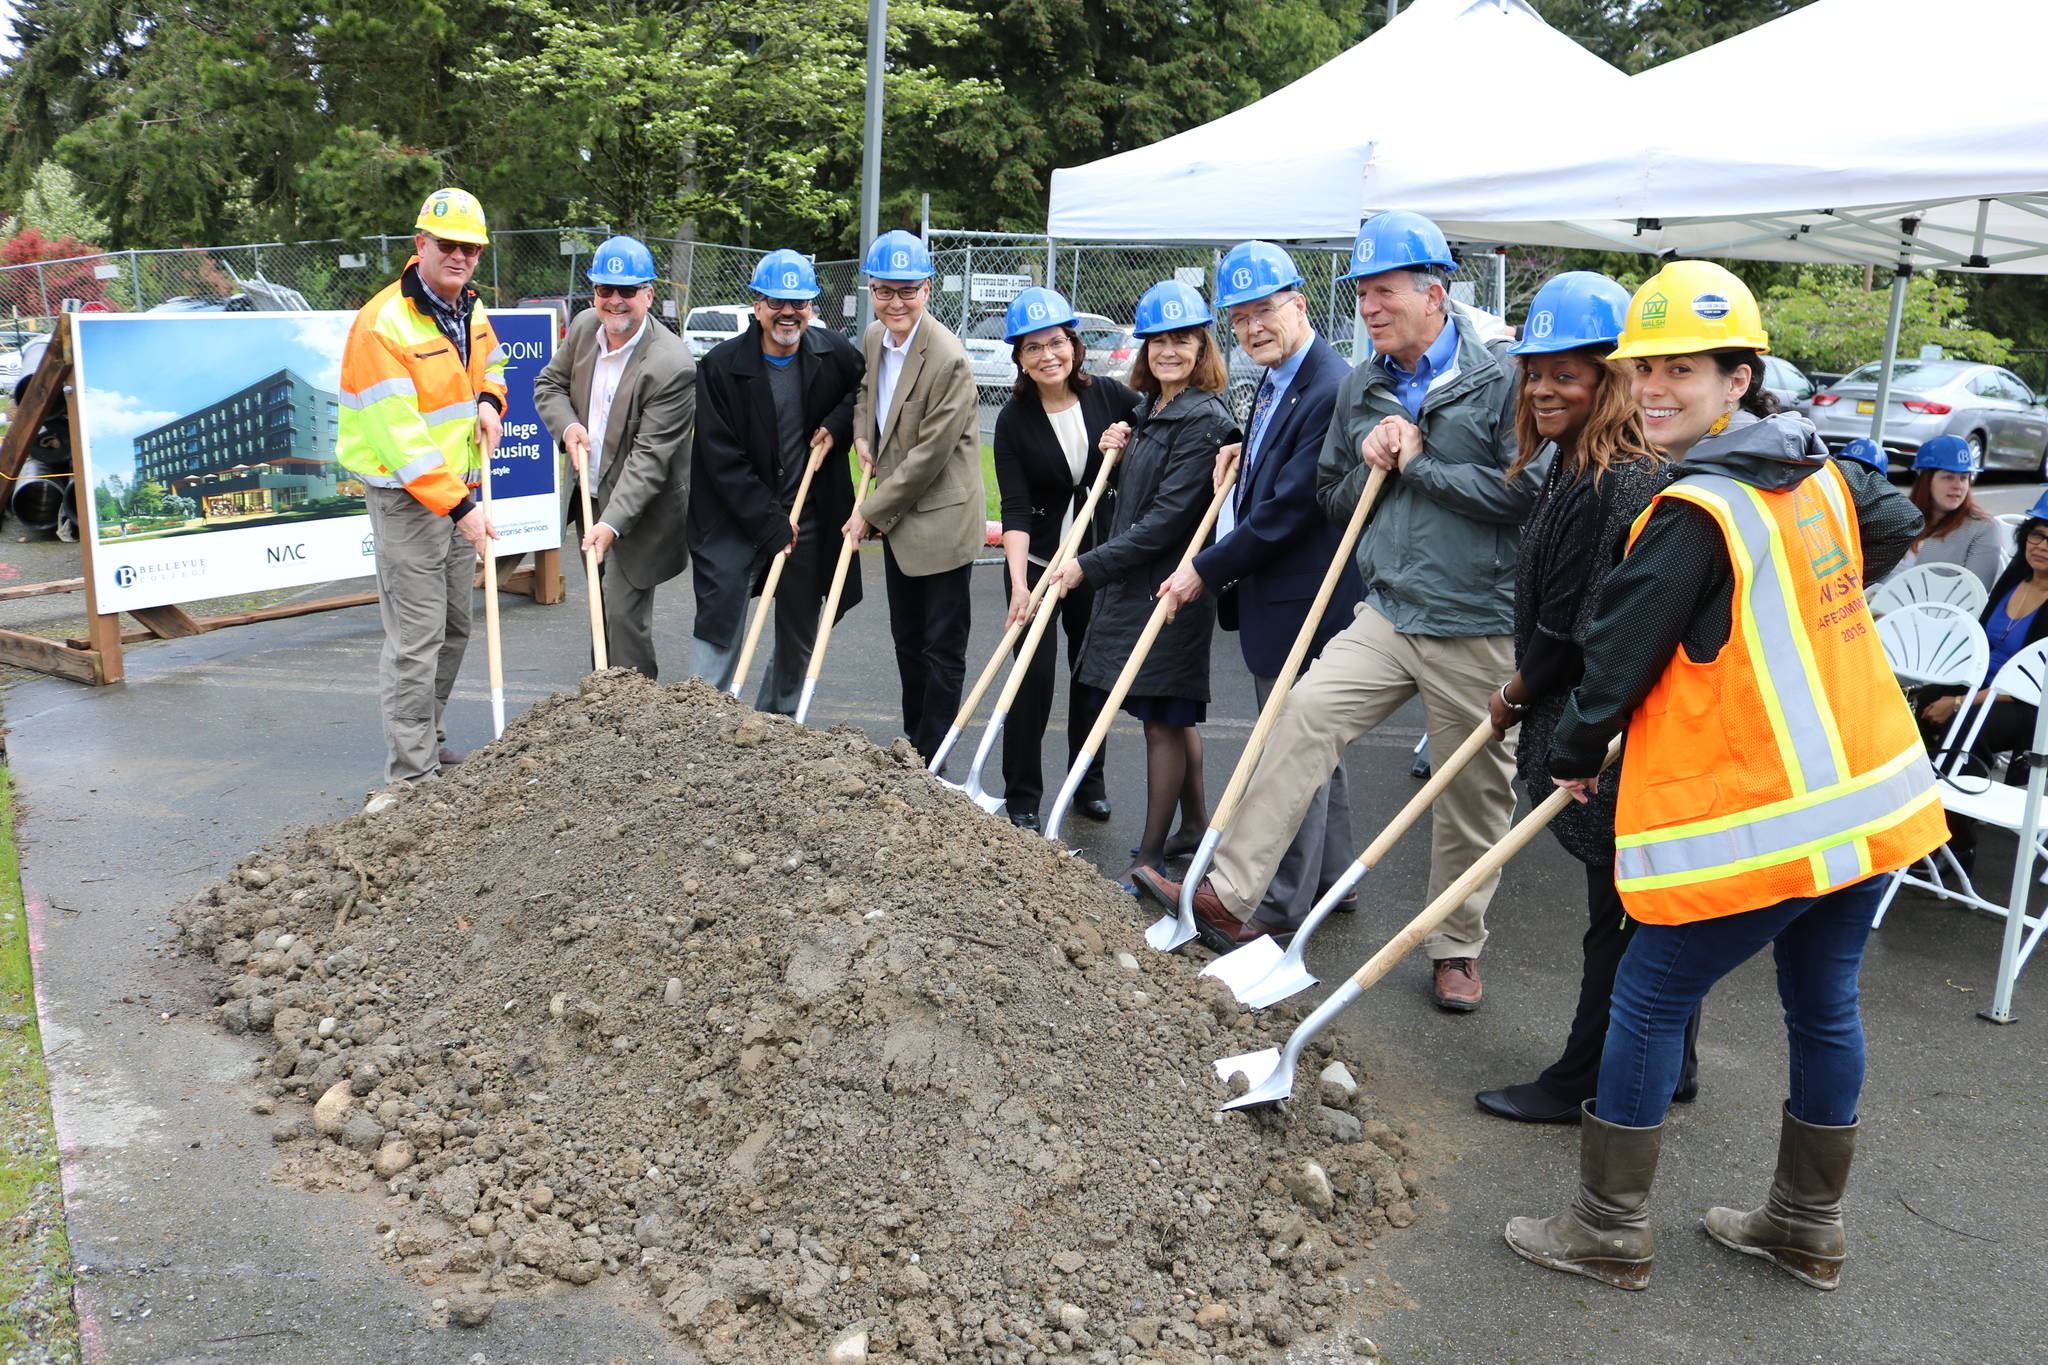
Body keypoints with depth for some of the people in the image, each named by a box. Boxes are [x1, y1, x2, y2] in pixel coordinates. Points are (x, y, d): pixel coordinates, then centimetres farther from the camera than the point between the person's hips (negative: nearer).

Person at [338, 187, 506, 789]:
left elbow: (490, 362, 28)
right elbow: (400, 437, -24)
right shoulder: (383, 325, -20)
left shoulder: (470, 309, 6)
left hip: (459, 491, 9)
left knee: (454, 629, 17)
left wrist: (488, 401, 4)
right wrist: (460, 506, -26)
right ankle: (412, 774, 1)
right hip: (406, 497, -8)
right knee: (416, 637, -8)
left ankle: (430, 741, 33)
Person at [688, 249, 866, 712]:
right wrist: (770, 525, -16)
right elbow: (722, 459, -13)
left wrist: (837, 426, -2)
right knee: (720, 629, -9)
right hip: (735, 521, -4)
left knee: (800, 637, 14)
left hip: (809, 520, 4)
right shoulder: (722, 365, -11)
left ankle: (774, 721, 32)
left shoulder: (832, 352, -2)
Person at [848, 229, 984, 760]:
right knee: (907, 639, 18)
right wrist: (862, 435, 5)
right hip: (895, 517, 9)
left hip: (940, 519, -9)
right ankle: (913, 747, 30)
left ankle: (931, 761, 8)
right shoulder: (873, 338, 3)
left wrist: (869, 511, -14)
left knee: (942, 650, 0)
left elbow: (928, 457, -21)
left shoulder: (948, 360, -22)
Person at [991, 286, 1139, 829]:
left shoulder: (1107, 395, -6)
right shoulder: (1014, 419, -11)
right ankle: (1021, 796, 8)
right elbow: (1015, 509, -17)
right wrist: (1019, 585, -28)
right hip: (1037, 559, -2)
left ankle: (1089, 783, 28)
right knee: (1035, 672, -5)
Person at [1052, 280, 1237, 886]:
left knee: (1164, 720, 0)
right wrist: (1116, 455, 2)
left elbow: (1167, 519, -20)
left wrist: (1090, 565, -19)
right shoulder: (1149, 410, 13)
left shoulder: (1205, 419, -15)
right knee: (1174, 716, 19)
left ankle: (1151, 853, 10)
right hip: (1132, 581, 9)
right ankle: (1196, 822, 35)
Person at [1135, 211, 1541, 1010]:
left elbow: (1528, 491, -16)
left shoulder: (1499, 381, -7)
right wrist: (1369, 466, -4)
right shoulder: (1360, 389, 11)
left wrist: (1417, 463, -12)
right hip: (1388, 612, 4)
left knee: (1474, 795, 6)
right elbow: (1332, 498, 18)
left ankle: (1458, 947, 25)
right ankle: (1228, 894, -9)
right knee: (1303, 719, -13)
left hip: (1478, 627, -4)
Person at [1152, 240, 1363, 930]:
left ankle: (1285, 900, 15)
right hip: (1272, 595, 10)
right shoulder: (1276, 382, 11)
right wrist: (1238, 459, 3)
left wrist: (1207, 569, -16)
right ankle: (1331, 878, 36)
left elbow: (1290, 510, -23)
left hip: (1302, 604, -10)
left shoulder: (1330, 391, -21)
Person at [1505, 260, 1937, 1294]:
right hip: (1871, 797, 9)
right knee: (1824, 1007, 18)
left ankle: (1609, 1232, 17)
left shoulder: (1697, 514, -18)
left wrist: (1574, 759, 2)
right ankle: (1807, 1226, 35)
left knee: (1649, 1004, 5)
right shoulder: (1824, 473, 7)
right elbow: (1896, 532, 28)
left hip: (1757, 818, -8)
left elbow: (1622, 655, -13)